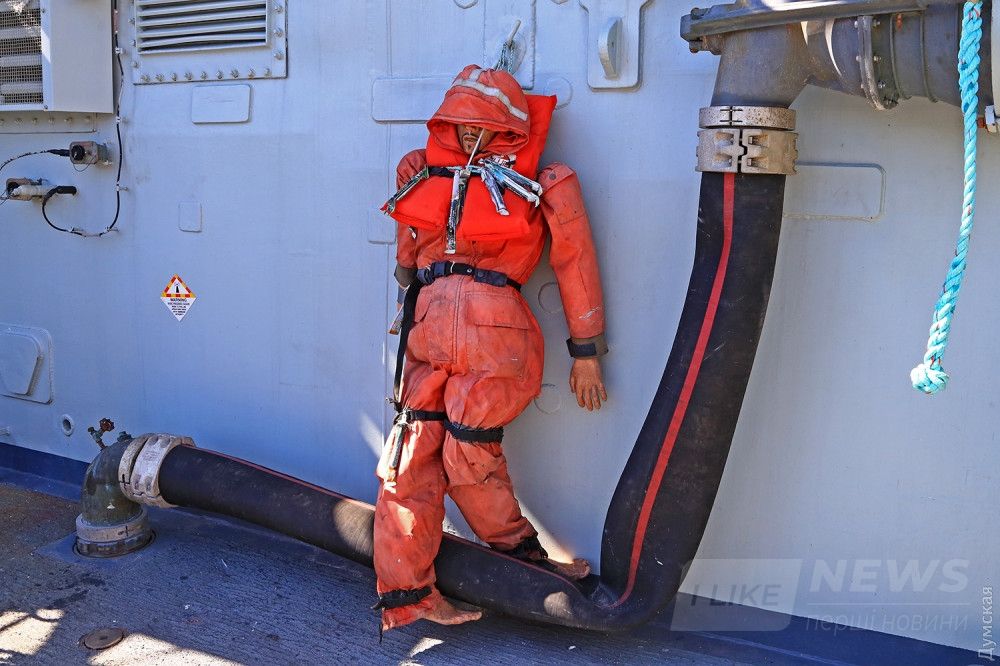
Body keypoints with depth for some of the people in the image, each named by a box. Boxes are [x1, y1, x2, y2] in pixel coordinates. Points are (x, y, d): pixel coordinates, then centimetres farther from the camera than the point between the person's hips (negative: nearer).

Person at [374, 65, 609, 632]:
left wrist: (587, 352, 6)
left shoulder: (540, 184, 7)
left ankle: (517, 551, 22)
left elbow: (575, 262, 7)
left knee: (467, 455, -4)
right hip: (429, 330, 4)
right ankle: (405, 596, 13)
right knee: (409, 460, 0)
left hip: (493, 327, -4)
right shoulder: (428, 172, 20)